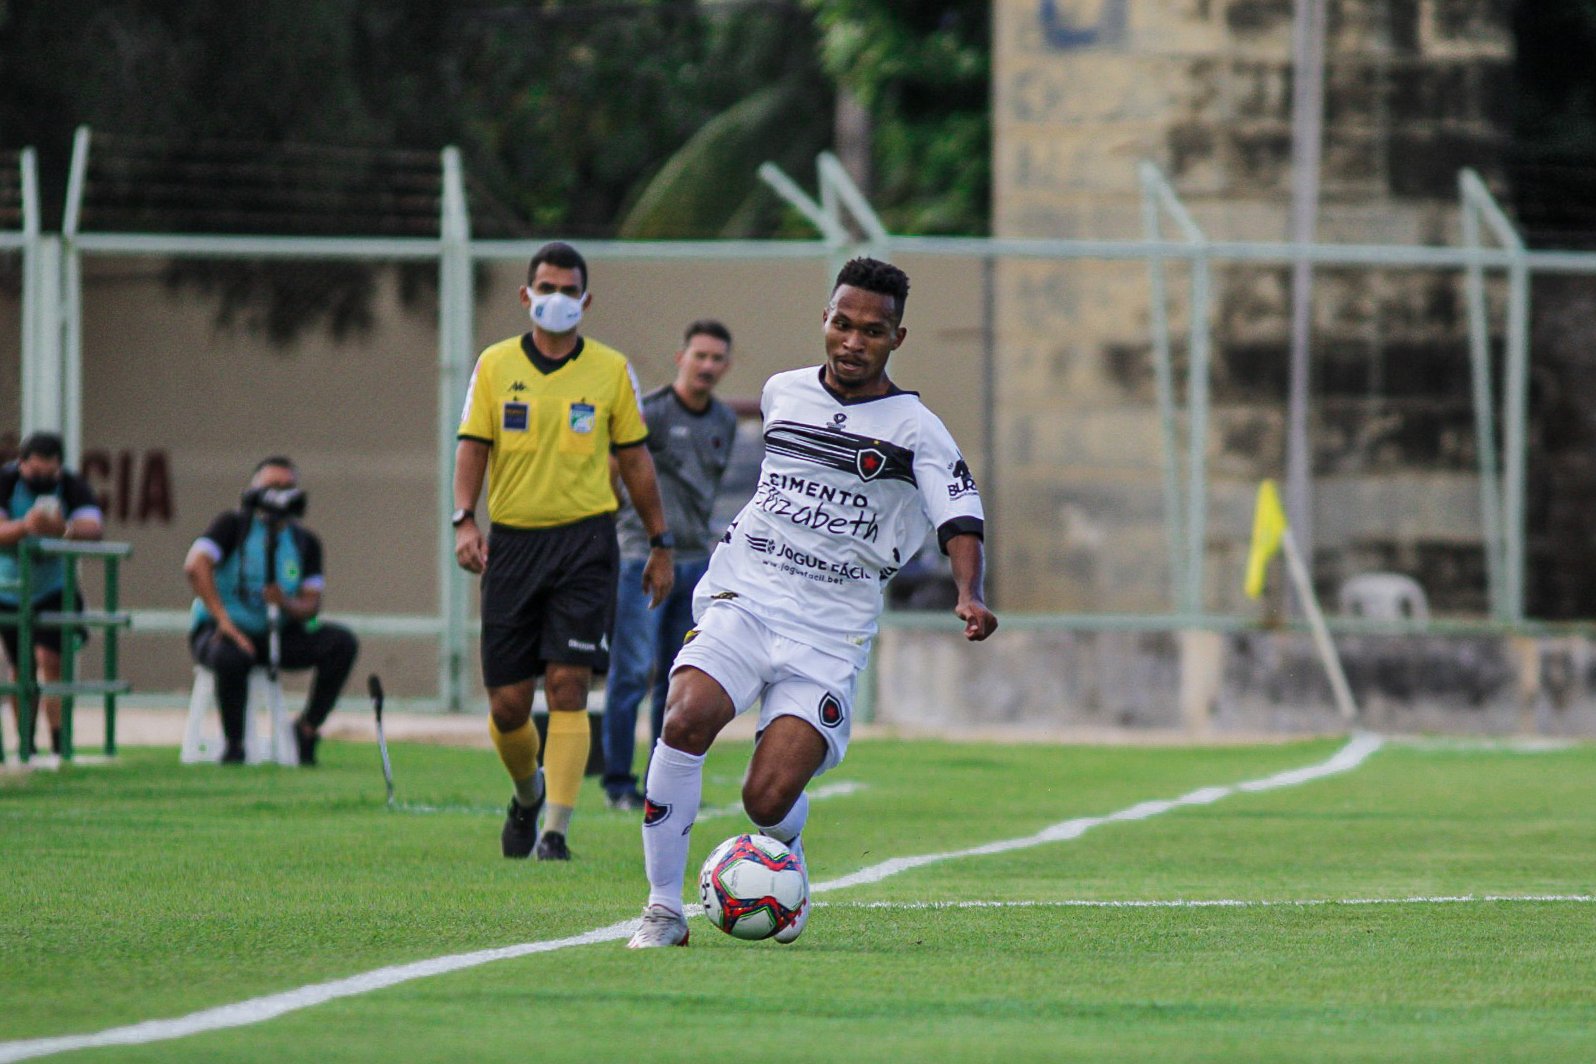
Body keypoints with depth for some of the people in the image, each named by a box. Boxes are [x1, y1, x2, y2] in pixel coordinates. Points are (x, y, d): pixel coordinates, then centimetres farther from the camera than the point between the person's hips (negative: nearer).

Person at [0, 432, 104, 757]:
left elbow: (95, 528, -27)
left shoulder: (70, 485, -13)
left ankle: (59, 741, -21)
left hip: (54, 587, -1)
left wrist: (67, 529, -49)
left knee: (50, 658, -18)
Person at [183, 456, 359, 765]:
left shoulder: (304, 541, 9)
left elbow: (311, 605, 2)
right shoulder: (234, 525, -5)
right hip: (222, 629, -5)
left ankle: (307, 728, -10)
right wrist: (224, 619, -30)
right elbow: (195, 565, -22)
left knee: (342, 642, -17)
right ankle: (232, 745, -19)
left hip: (277, 634, 5)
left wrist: (287, 604, -24)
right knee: (231, 656, -40)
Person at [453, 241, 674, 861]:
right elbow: (473, 445, 2)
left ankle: (555, 831, -11)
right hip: (512, 539, 1)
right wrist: (465, 520, -13)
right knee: (507, 705, 3)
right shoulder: (496, 365, 5)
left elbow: (635, 460, 11)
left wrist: (659, 543, 11)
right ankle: (528, 796, 33)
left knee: (567, 689, -12)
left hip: (585, 537, -1)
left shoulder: (611, 370, 5)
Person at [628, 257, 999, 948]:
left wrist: (969, 595, -28)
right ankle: (664, 908, -18)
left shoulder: (915, 430, -1)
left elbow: (961, 519, -11)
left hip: (830, 637, -2)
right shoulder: (783, 393, 11)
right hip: (743, 600, 2)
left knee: (769, 799, -15)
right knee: (685, 719, -28)